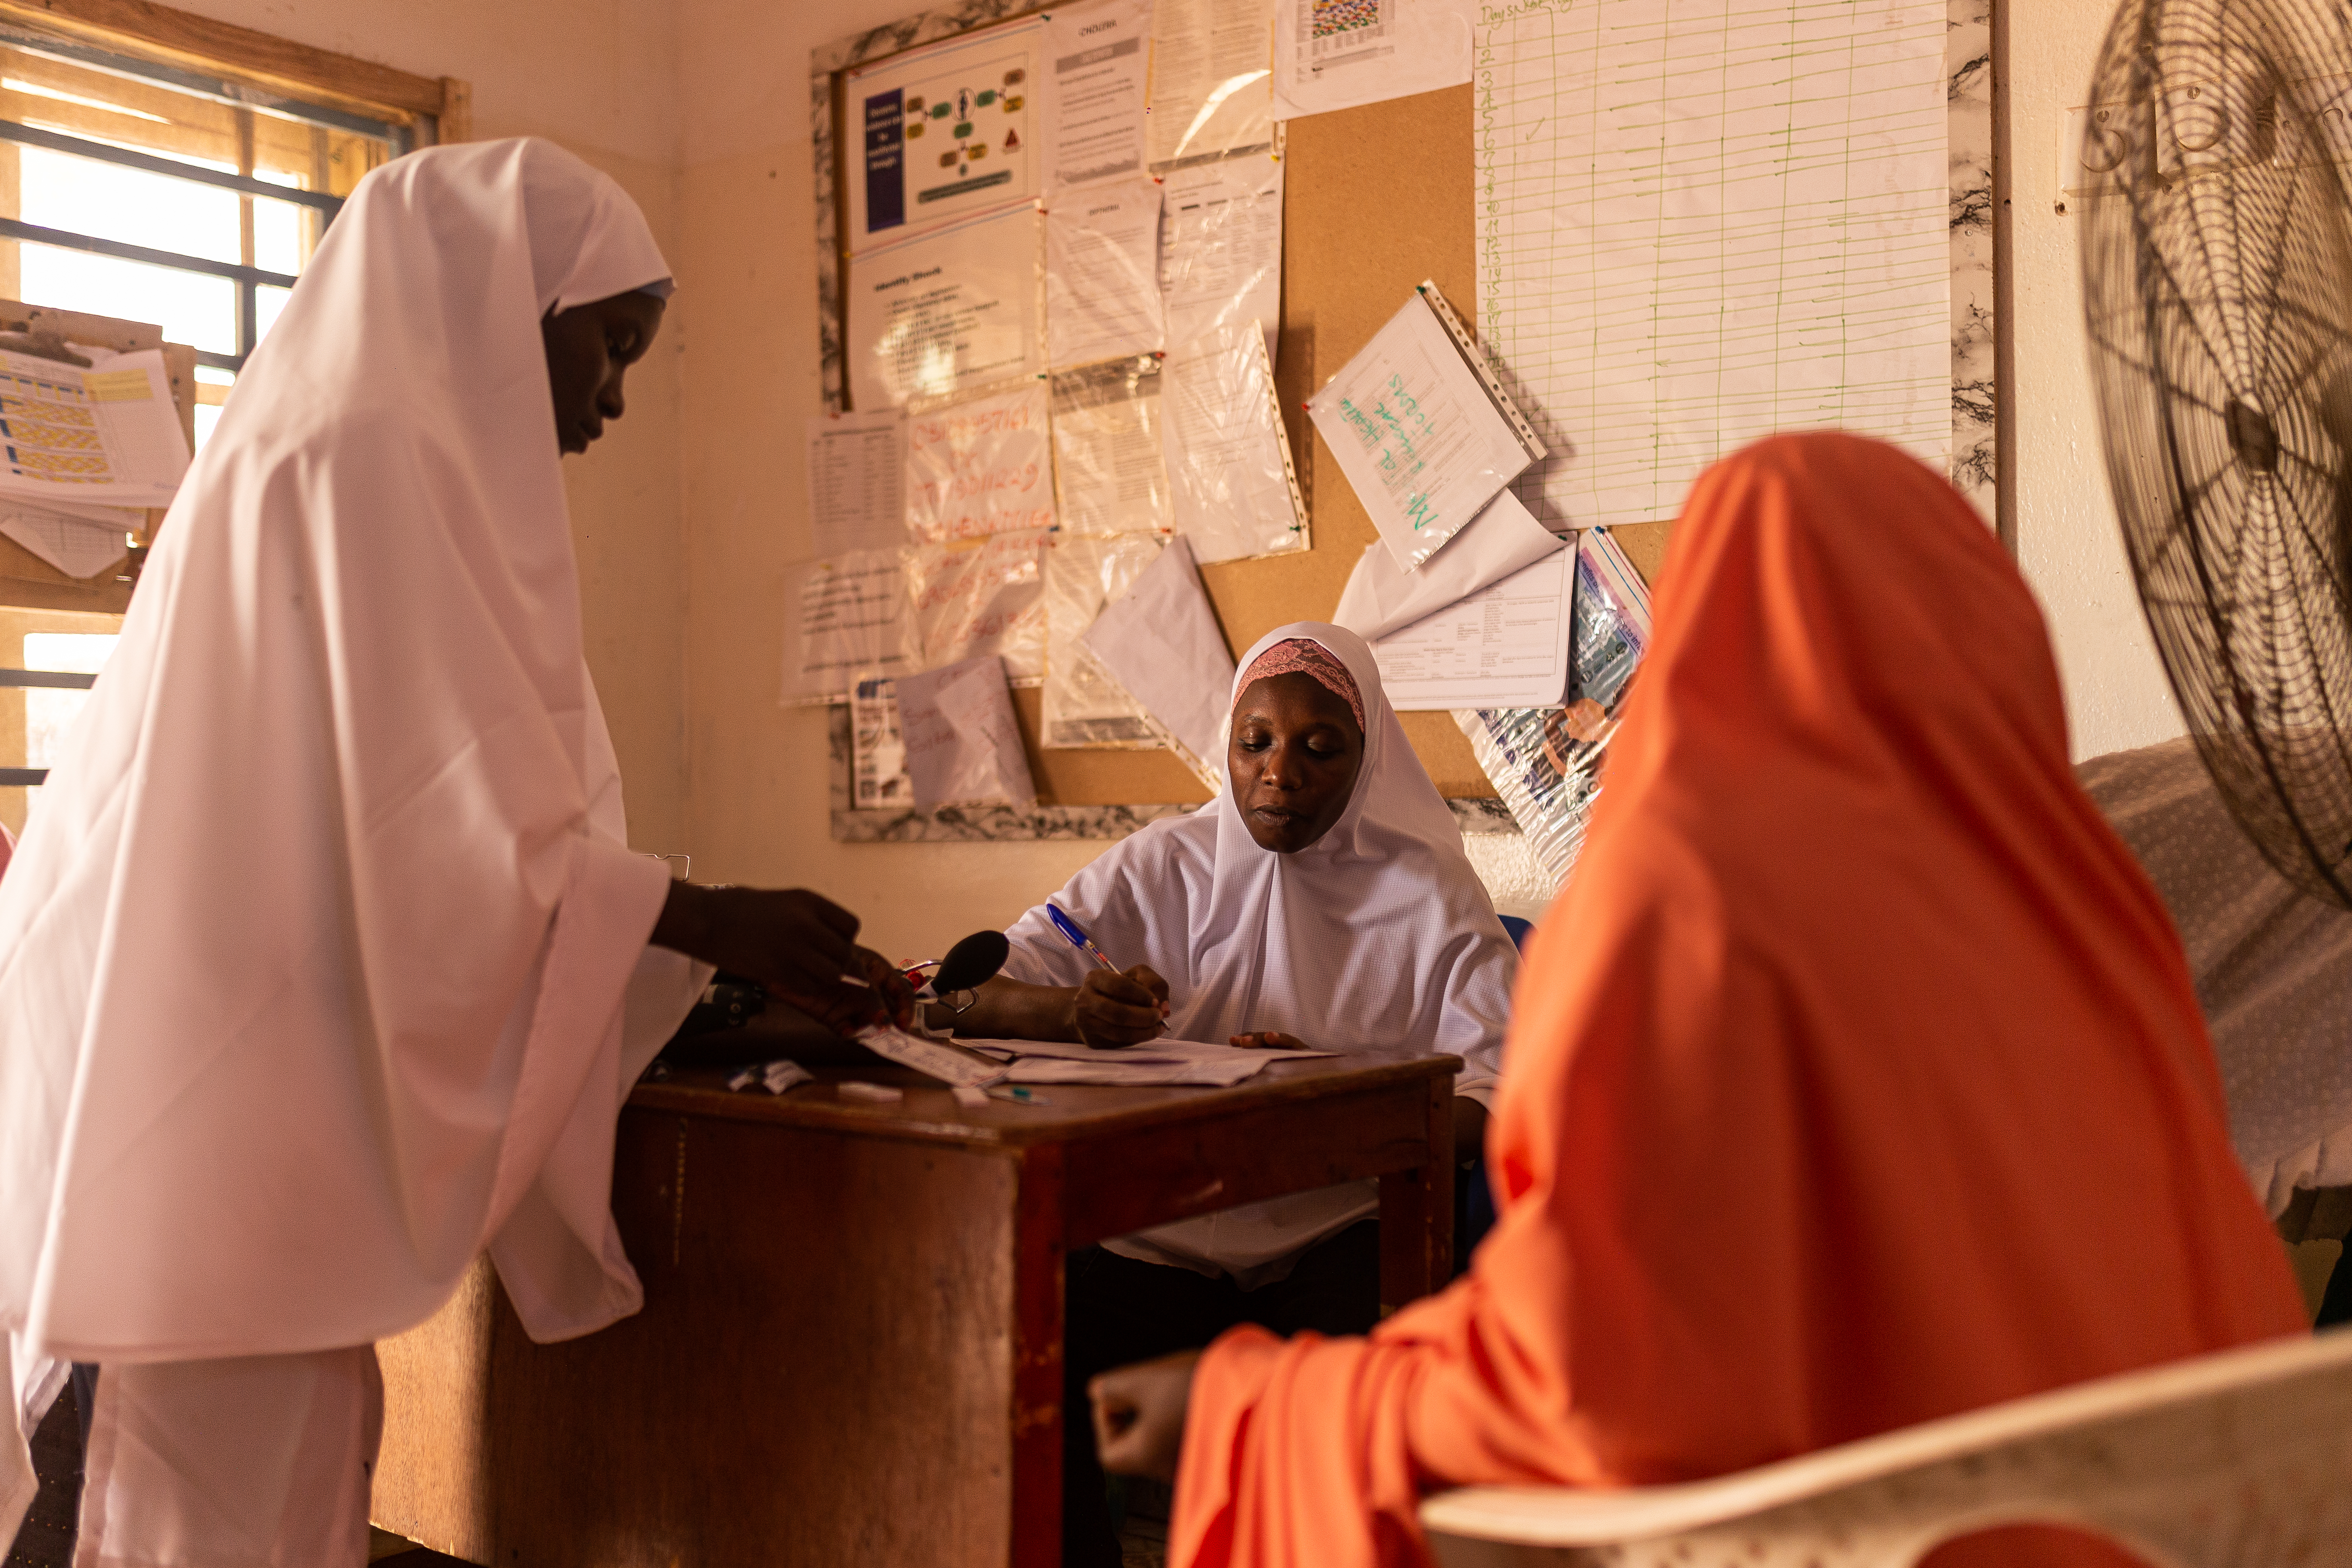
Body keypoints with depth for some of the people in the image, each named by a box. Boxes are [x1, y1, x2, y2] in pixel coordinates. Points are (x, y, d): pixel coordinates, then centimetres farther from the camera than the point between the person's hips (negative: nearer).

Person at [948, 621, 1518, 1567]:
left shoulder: (1424, 892, 4)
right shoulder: (1165, 867, 9)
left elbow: (1506, 1094, -7)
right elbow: (976, 997, 5)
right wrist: (1074, 1012, -19)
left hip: (1340, 1233, -1)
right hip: (1164, 1234, 2)